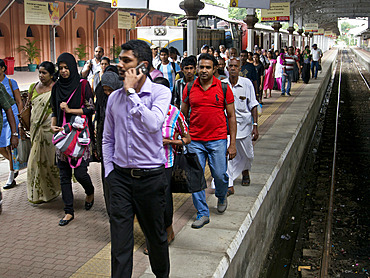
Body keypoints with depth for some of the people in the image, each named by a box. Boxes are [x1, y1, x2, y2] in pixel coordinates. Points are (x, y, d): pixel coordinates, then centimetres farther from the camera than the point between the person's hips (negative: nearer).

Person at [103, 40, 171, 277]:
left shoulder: (160, 92, -7)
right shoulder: (114, 97, 6)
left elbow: (153, 124, -27)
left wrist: (131, 92, -21)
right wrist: (109, 172, 8)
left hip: (151, 176, -3)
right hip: (120, 177, 3)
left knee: (156, 235, 14)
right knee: (120, 240, 3)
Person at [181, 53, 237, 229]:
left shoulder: (223, 88, -1)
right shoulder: (189, 88, 3)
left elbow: (231, 116, 2)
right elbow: (183, 114, 12)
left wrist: (232, 144, -2)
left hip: (218, 140, -1)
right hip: (195, 141, 2)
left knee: (220, 175, 2)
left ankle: (221, 197, 37)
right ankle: (202, 213, 15)